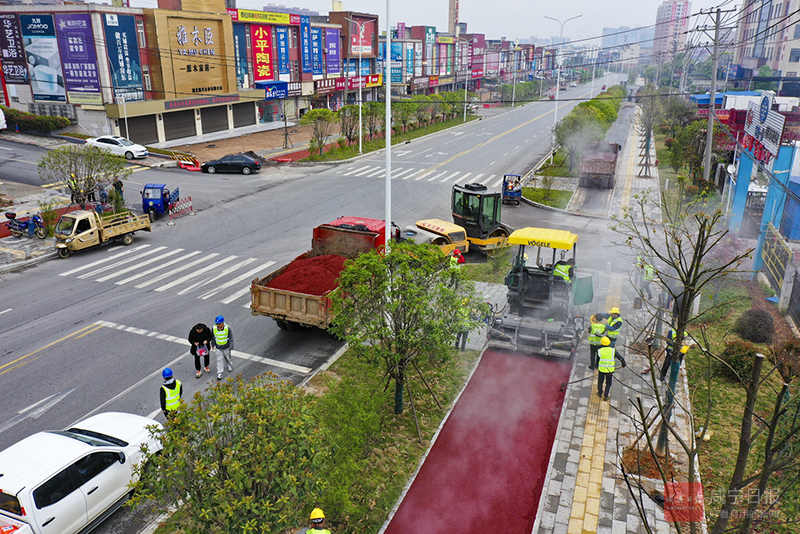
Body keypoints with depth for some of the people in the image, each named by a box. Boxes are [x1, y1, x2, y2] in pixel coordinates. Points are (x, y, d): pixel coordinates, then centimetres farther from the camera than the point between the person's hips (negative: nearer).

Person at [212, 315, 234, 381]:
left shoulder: (228, 328, -22)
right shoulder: (214, 328, -14)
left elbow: (231, 338, -14)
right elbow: (213, 337, 4)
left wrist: (231, 348, -16)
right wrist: (213, 344, 15)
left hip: (226, 347, -1)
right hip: (218, 348, 1)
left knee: (227, 357, 21)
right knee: (219, 360, 2)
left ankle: (230, 365, 51)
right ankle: (219, 374, 9)